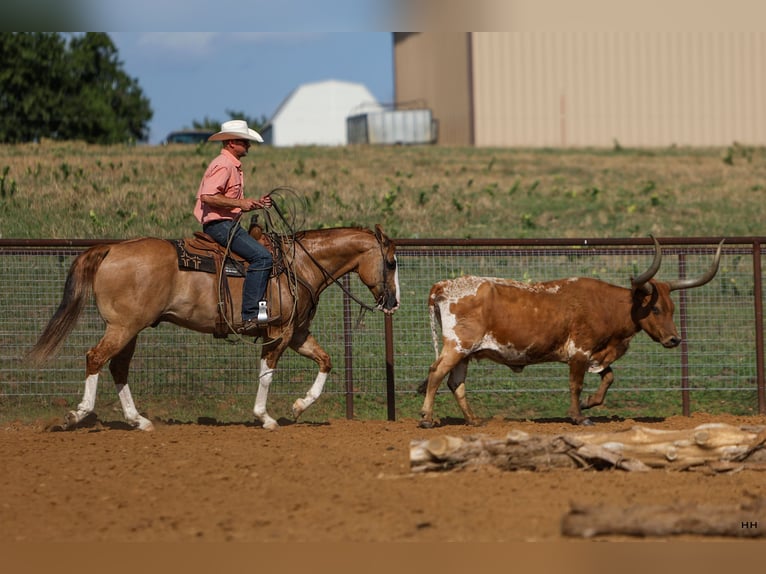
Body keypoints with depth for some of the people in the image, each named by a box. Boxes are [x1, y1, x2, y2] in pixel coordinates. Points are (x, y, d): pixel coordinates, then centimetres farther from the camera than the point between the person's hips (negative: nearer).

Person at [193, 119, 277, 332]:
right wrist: (240, 203, -22)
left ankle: (260, 307, 10)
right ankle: (250, 315, -28)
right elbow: (207, 197, -24)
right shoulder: (223, 165, -12)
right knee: (261, 257, -23)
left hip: (228, 223, 11)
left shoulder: (234, 166, 22)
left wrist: (255, 204, 10)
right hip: (218, 224, -11)